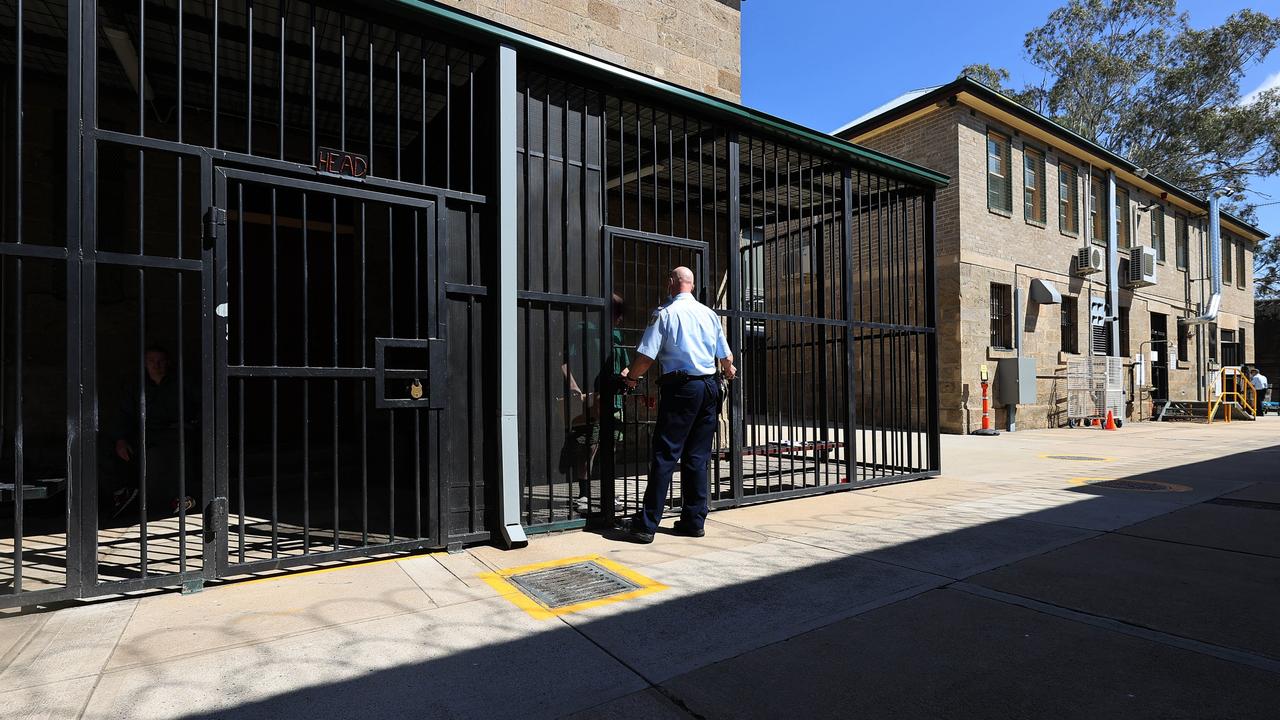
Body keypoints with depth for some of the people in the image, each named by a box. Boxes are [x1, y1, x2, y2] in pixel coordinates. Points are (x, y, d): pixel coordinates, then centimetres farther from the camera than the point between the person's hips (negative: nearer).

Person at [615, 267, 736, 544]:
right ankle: (693, 521, 17)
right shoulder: (709, 313, 11)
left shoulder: (665, 313, -4)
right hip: (709, 386, 5)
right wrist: (729, 372, 40)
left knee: (665, 455, -3)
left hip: (680, 388, -5)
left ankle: (647, 524, 0)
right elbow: (726, 357, 17)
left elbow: (647, 355, -9)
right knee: (698, 456, 11)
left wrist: (630, 376, 10)